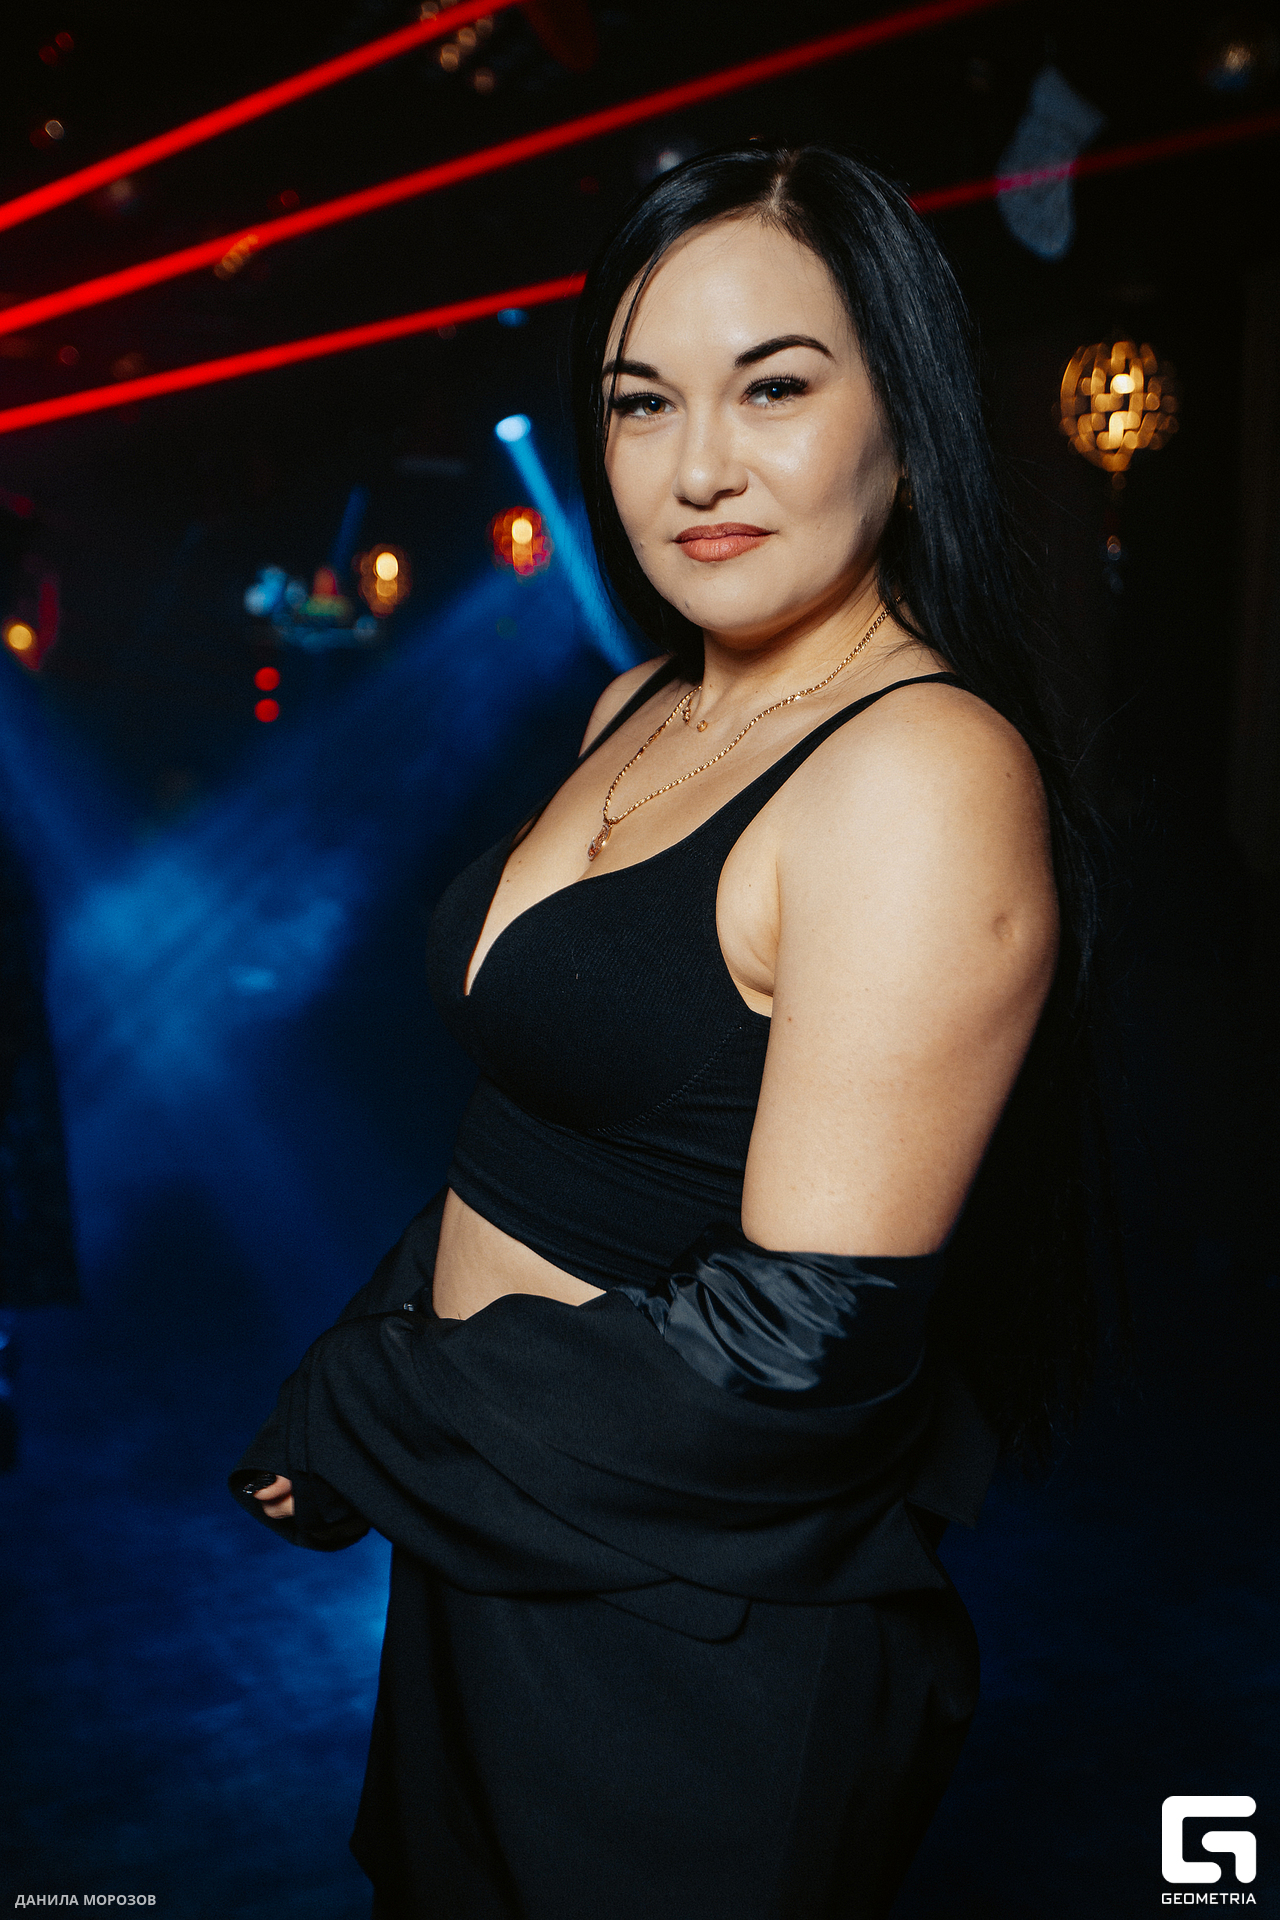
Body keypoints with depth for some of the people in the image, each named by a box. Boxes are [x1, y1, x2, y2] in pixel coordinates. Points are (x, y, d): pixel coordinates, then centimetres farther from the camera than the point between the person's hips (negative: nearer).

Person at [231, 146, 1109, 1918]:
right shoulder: (637, 711, 4)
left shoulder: (929, 775, -24)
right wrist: (377, 1347, 2)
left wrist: (362, 1435, -15)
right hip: (494, 1534, 8)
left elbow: (793, 1350, -26)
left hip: (698, 1634, -7)